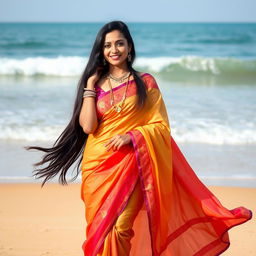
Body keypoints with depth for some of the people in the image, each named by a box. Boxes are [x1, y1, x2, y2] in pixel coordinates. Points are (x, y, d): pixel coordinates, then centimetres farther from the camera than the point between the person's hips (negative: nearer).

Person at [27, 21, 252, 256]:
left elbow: (161, 126, 0)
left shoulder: (145, 82, 3)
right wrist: (90, 86, -4)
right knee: (98, 229, 3)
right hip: (97, 166, 2)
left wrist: (131, 136, -14)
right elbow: (87, 126, -5)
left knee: (120, 228, -15)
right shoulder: (95, 83, 7)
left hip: (130, 164, -2)